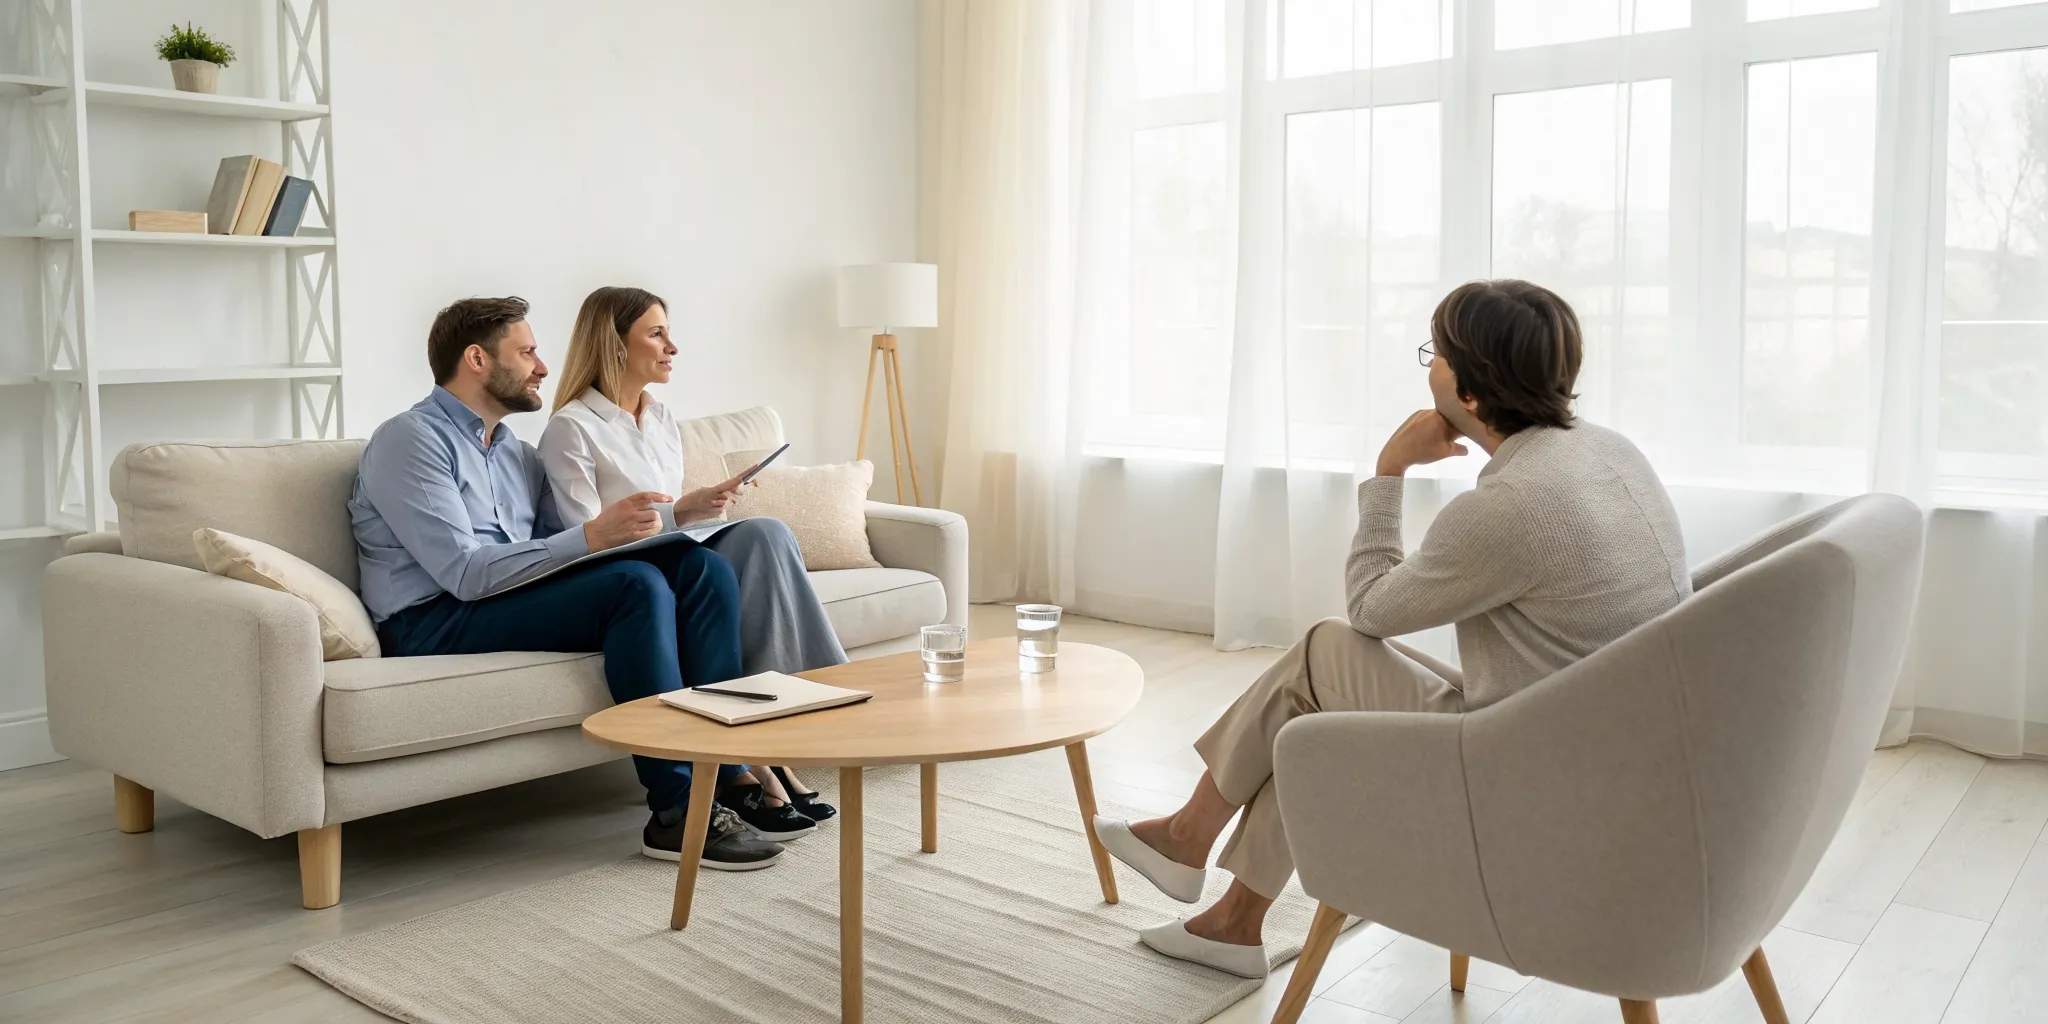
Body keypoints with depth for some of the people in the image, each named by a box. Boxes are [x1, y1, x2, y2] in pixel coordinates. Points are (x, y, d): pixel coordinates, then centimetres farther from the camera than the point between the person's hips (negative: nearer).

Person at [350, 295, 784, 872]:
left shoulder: (518, 454, 21)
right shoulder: (411, 439, -6)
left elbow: (558, 553, 13)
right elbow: (466, 574, -19)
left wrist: (634, 528, -6)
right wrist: (592, 536, -25)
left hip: (518, 599, 8)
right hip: (434, 624, -8)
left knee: (702, 567, -11)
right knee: (636, 584, -30)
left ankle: (724, 774, -14)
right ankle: (677, 814, -27)